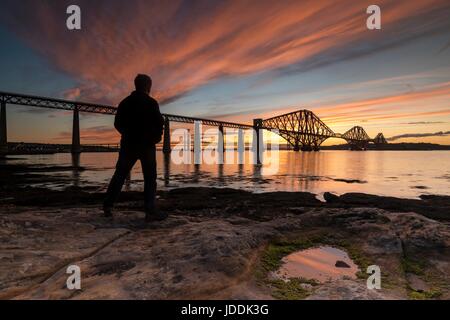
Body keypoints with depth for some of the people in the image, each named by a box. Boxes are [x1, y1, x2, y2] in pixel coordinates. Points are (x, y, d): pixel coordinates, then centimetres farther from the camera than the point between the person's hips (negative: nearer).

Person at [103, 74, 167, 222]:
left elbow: (117, 124, 11)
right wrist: (157, 136, 9)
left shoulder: (125, 102, 9)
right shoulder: (151, 102, -6)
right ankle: (150, 211, -6)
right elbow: (159, 123, -9)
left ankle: (108, 205, 14)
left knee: (120, 174, 14)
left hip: (128, 144, 5)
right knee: (150, 178, -1)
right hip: (147, 144, -4)